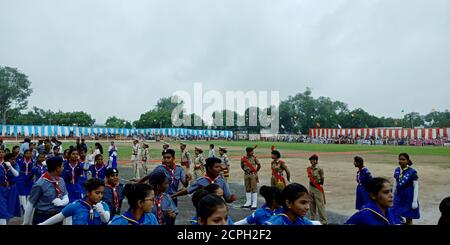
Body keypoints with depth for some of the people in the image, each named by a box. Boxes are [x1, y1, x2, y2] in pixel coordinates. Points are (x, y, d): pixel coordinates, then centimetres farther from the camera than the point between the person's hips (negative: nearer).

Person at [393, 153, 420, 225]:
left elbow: (416, 187, -11)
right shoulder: (397, 170, 1)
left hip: (409, 198, -4)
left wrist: (415, 201, -13)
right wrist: (393, 196, 14)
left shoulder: (412, 172, -14)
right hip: (398, 198, 4)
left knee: (408, 219, 8)